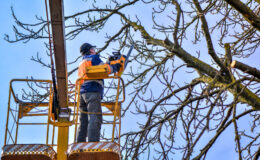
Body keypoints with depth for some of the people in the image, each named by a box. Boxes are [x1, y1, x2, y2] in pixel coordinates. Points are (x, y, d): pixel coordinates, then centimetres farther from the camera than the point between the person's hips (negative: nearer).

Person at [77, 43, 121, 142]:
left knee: (84, 121, 4)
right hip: (93, 91, -8)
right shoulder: (93, 58, 6)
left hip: (82, 93, 8)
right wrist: (114, 67, 10)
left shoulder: (82, 63, 31)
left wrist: (109, 63, 29)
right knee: (95, 119, -18)